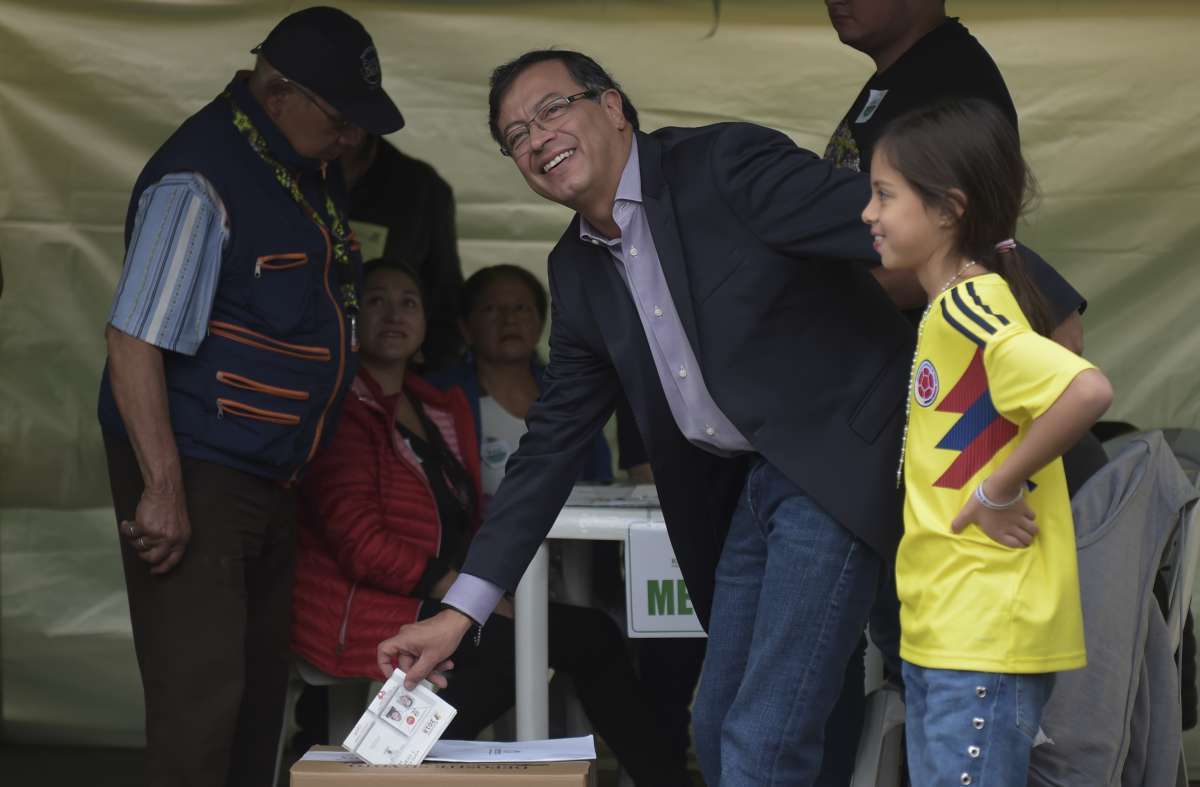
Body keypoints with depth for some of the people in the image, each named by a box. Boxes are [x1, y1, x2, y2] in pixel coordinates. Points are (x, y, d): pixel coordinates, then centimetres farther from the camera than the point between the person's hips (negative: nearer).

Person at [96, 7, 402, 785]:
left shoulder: (314, 167, 8)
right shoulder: (203, 178, -20)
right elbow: (135, 343, -23)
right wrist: (164, 488, -25)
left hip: (269, 478, 9)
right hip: (195, 474, -9)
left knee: (259, 689, 14)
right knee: (201, 693, -10)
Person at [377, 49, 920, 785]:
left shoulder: (726, 164, -13)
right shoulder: (578, 269, 9)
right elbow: (555, 441, 13)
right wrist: (461, 611, 9)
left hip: (837, 456, -8)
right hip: (743, 485, 8)